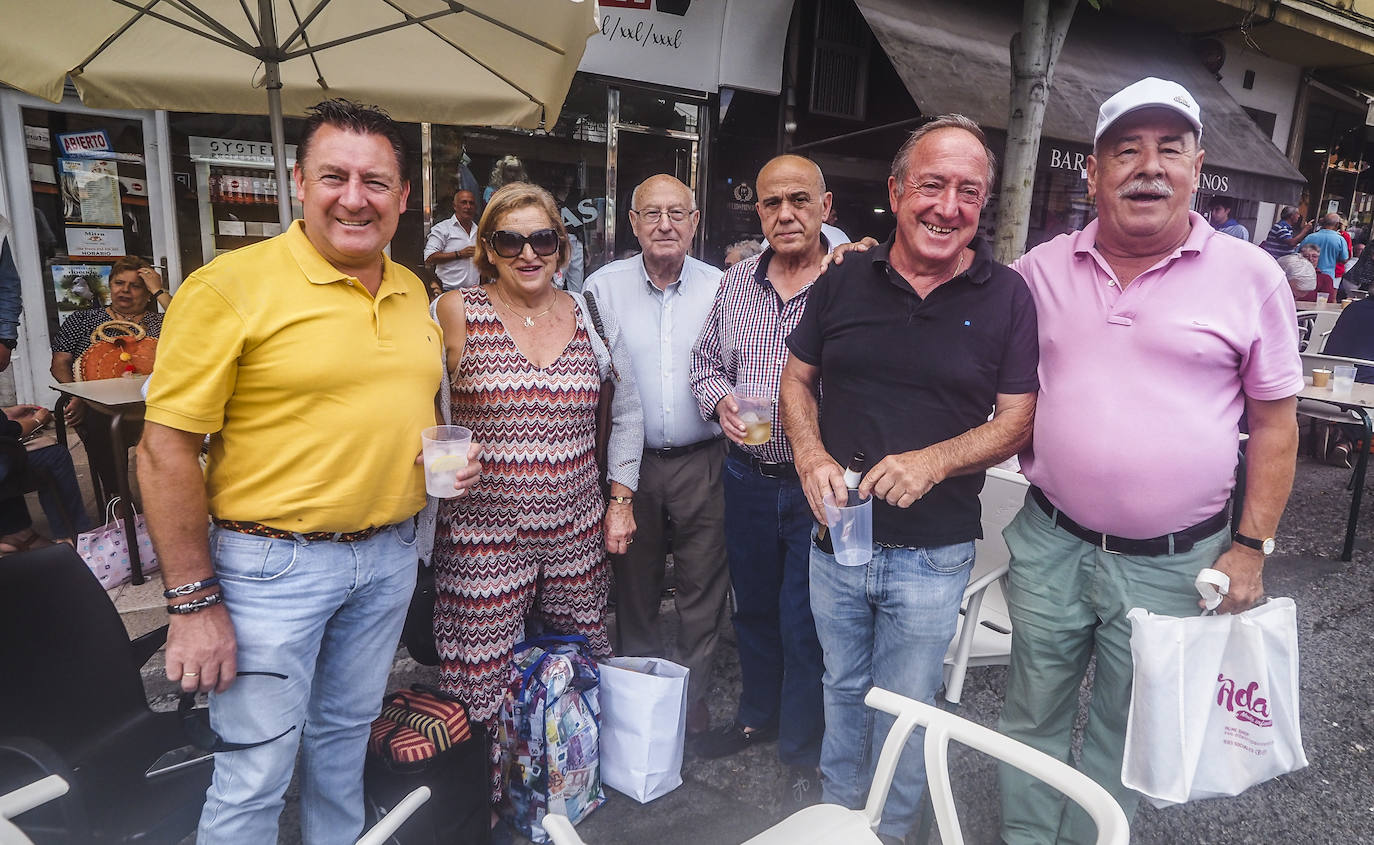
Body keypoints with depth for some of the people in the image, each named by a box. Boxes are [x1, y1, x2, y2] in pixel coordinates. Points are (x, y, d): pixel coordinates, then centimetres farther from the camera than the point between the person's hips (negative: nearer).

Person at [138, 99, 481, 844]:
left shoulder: (413, 291, 5)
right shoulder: (229, 285, -14)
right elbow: (166, 447, -13)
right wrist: (193, 601, -13)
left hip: (389, 553, 6)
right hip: (273, 563, -5)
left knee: (347, 727, 23)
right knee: (256, 770, 7)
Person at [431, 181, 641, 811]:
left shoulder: (593, 317, 7)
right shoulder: (455, 316, -3)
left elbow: (627, 411, 15)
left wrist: (621, 498, 11)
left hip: (577, 531, 3)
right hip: (483, 534, -3)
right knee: (484, 690, 1)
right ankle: (487, 805, 25)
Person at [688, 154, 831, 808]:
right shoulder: (736, 282, 5)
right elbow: (705, 361, 13)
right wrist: (720, 401, -7)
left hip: (817, 484, -5)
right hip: (748, 477, 5)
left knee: (805, 628, 8)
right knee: (753, 608, 22)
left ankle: (803, 757, 31)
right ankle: (757, 717, 46)